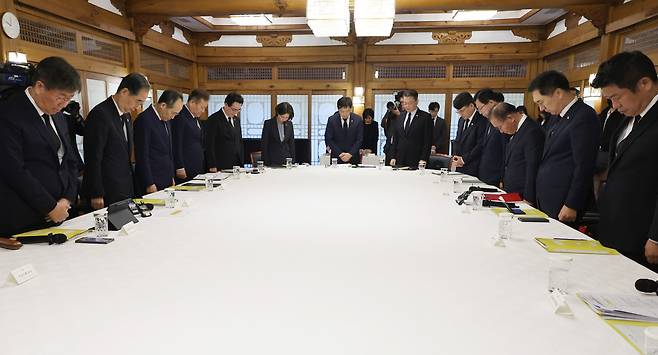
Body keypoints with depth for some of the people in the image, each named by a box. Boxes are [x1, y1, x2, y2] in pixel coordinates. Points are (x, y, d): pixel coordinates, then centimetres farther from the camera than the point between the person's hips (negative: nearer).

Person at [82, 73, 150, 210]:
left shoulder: (126, 115, 11)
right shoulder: (100, 114, -15)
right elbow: (93, 158, -16)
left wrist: (131, 185, 15)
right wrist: (96, 195, -15)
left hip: (126, 191, 8)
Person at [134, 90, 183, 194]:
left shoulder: (166, 120, 12)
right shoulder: (144, 120, -14)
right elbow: (142, 155, -16)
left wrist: (171, 177, 16)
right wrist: (149, 184, -16)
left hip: (167, 181, 8)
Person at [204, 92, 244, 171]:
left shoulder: (236, 119, 14)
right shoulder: (214, 120, -9)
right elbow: (209, 145, -11)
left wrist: (241, 163, 11)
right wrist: (212, 166, -15)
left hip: (237, 165, 6)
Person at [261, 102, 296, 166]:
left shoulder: (289, 124, 5)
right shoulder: (268, 123, -7)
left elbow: (291, 143, 9)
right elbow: (264, 144, -6)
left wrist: (293, 161, 4)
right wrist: (265, 163, -10)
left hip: (286, 159, 3)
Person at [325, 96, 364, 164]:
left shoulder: (358, 119, -4)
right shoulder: (331, 120, -5)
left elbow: (359, 140, -4)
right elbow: (328, 140, -5)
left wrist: (350, 154, -15)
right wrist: (340, 154, -14)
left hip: (353, 157, 1)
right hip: (337, 157, 0)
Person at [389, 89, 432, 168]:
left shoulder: (425, 117, -2)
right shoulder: (401, 116, 13)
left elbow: (428, 141, -6)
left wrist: (424, 159, -13)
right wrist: (393, 157, 7)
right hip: (399, 161, 4)